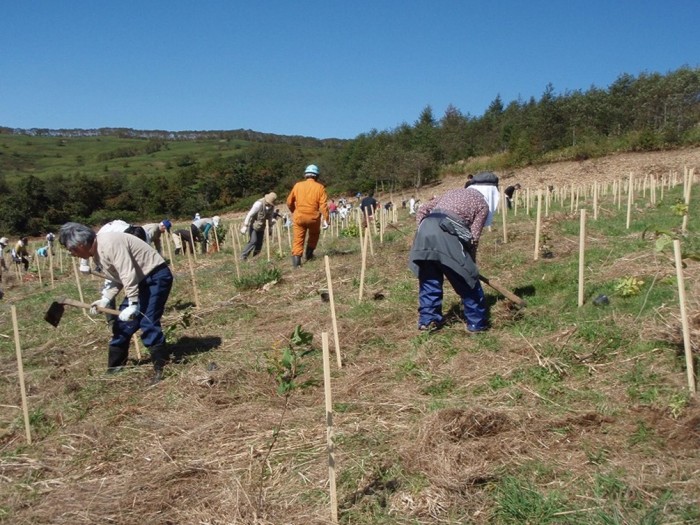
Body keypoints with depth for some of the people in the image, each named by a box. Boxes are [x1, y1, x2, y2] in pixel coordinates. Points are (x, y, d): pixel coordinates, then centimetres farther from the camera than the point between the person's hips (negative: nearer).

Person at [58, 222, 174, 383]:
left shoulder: (109, 243, -24)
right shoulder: (97, 252, 8)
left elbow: (128, 275, -28)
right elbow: (115, 279, 12)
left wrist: (133, 304, -28)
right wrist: (105, 300, -1)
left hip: (156, 276, -10)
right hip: (140, 280, 10)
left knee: (147, 323, -18)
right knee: (121, 324, 13)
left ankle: (162, 368, -8)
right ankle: (114, 368, 26)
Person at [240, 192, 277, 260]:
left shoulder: (272, 206, -4)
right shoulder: (259, 204, -25)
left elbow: (270, 217, 12)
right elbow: (250, 214, -23)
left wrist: (270, 228, 16)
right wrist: (245, 226, -25)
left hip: (261, 227, 6)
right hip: (253, 225, -6)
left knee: (259, 243, 2)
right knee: (253, 241, -19)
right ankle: (243, 256, -13)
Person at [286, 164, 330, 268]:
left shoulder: (298, 185, 4)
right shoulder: (320, 187, -2)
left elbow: (289, 202, 11)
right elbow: (323, 205, -9)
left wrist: (293, 211, 29)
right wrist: (326, 219, -6)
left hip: (299, 216, 1)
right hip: (313, 217, -1)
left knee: (298, 239, 6)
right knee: (314, 235, 26)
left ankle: (296, 259, -4)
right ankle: (309, 254, 29)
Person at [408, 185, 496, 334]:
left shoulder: (451, 193, 35)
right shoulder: (482, 204, 20)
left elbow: (421, 210, 26)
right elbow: (474, 237, 10)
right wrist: (471, 263, 19)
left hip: (425, 230, 5)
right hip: (448, 235, -5)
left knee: (429, 280, 17)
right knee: (467, 281, 9)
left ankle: (427, 320, 21)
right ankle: (477, 323, 17)